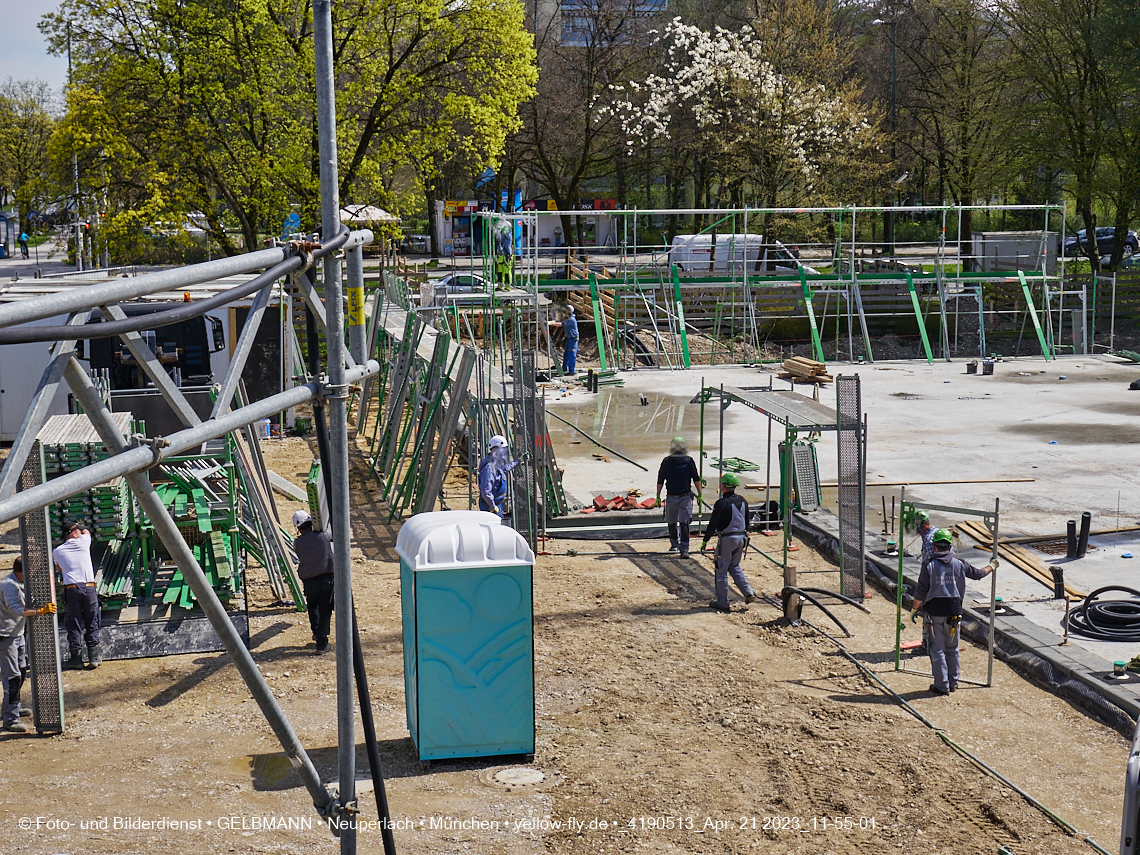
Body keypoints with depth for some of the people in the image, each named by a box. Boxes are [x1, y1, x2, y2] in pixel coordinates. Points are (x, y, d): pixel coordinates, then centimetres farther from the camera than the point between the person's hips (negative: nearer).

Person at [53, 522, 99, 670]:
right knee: (92, 624, 8)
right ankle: (94, 657, 7)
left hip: (71, 589, 0)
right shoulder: (83, 542, 4)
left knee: (74, 625, 4)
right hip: (89, 587, 0)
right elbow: (87, 532, 28)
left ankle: (77, 660, 5)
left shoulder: (57, 551, 8)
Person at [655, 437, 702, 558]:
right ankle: (674, 544, 34)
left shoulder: (689, 461, -1)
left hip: (685, 497, -2)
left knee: (684, 523, -10)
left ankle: (684, 549, -10)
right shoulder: (666, 462, 0)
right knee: (671, 523, 13)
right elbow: (660, 480, 6)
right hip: (671, 497, 2)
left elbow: (696, 478, 6)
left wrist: (699, 494, 5)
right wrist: (658, 496, 6)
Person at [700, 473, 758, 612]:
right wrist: (745, 538, 25)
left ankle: (722, 602, 9)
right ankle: (749, 593, 8)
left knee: (722, 571, 4)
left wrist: (705, 541, -4)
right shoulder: (742, 501, 4)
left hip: (726, 539, -7)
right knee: (735, 567, 22)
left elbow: (713, 524, -14)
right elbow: (747, 522, 13)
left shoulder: (721, 503, -17)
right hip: (741, 538, 7)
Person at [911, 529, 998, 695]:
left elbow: (921, 592, -10)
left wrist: (915, 610, 2)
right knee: (952, 648, 17)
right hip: (954, 611, 3)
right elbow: (978, 573, 18)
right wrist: (992, 566, 38)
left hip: (934, 611, -3)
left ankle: (942, 685, 4)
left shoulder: (929, 565, -7)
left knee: (937, 649, 4)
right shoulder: (959, 564, 1)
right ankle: (953, 682, 24)